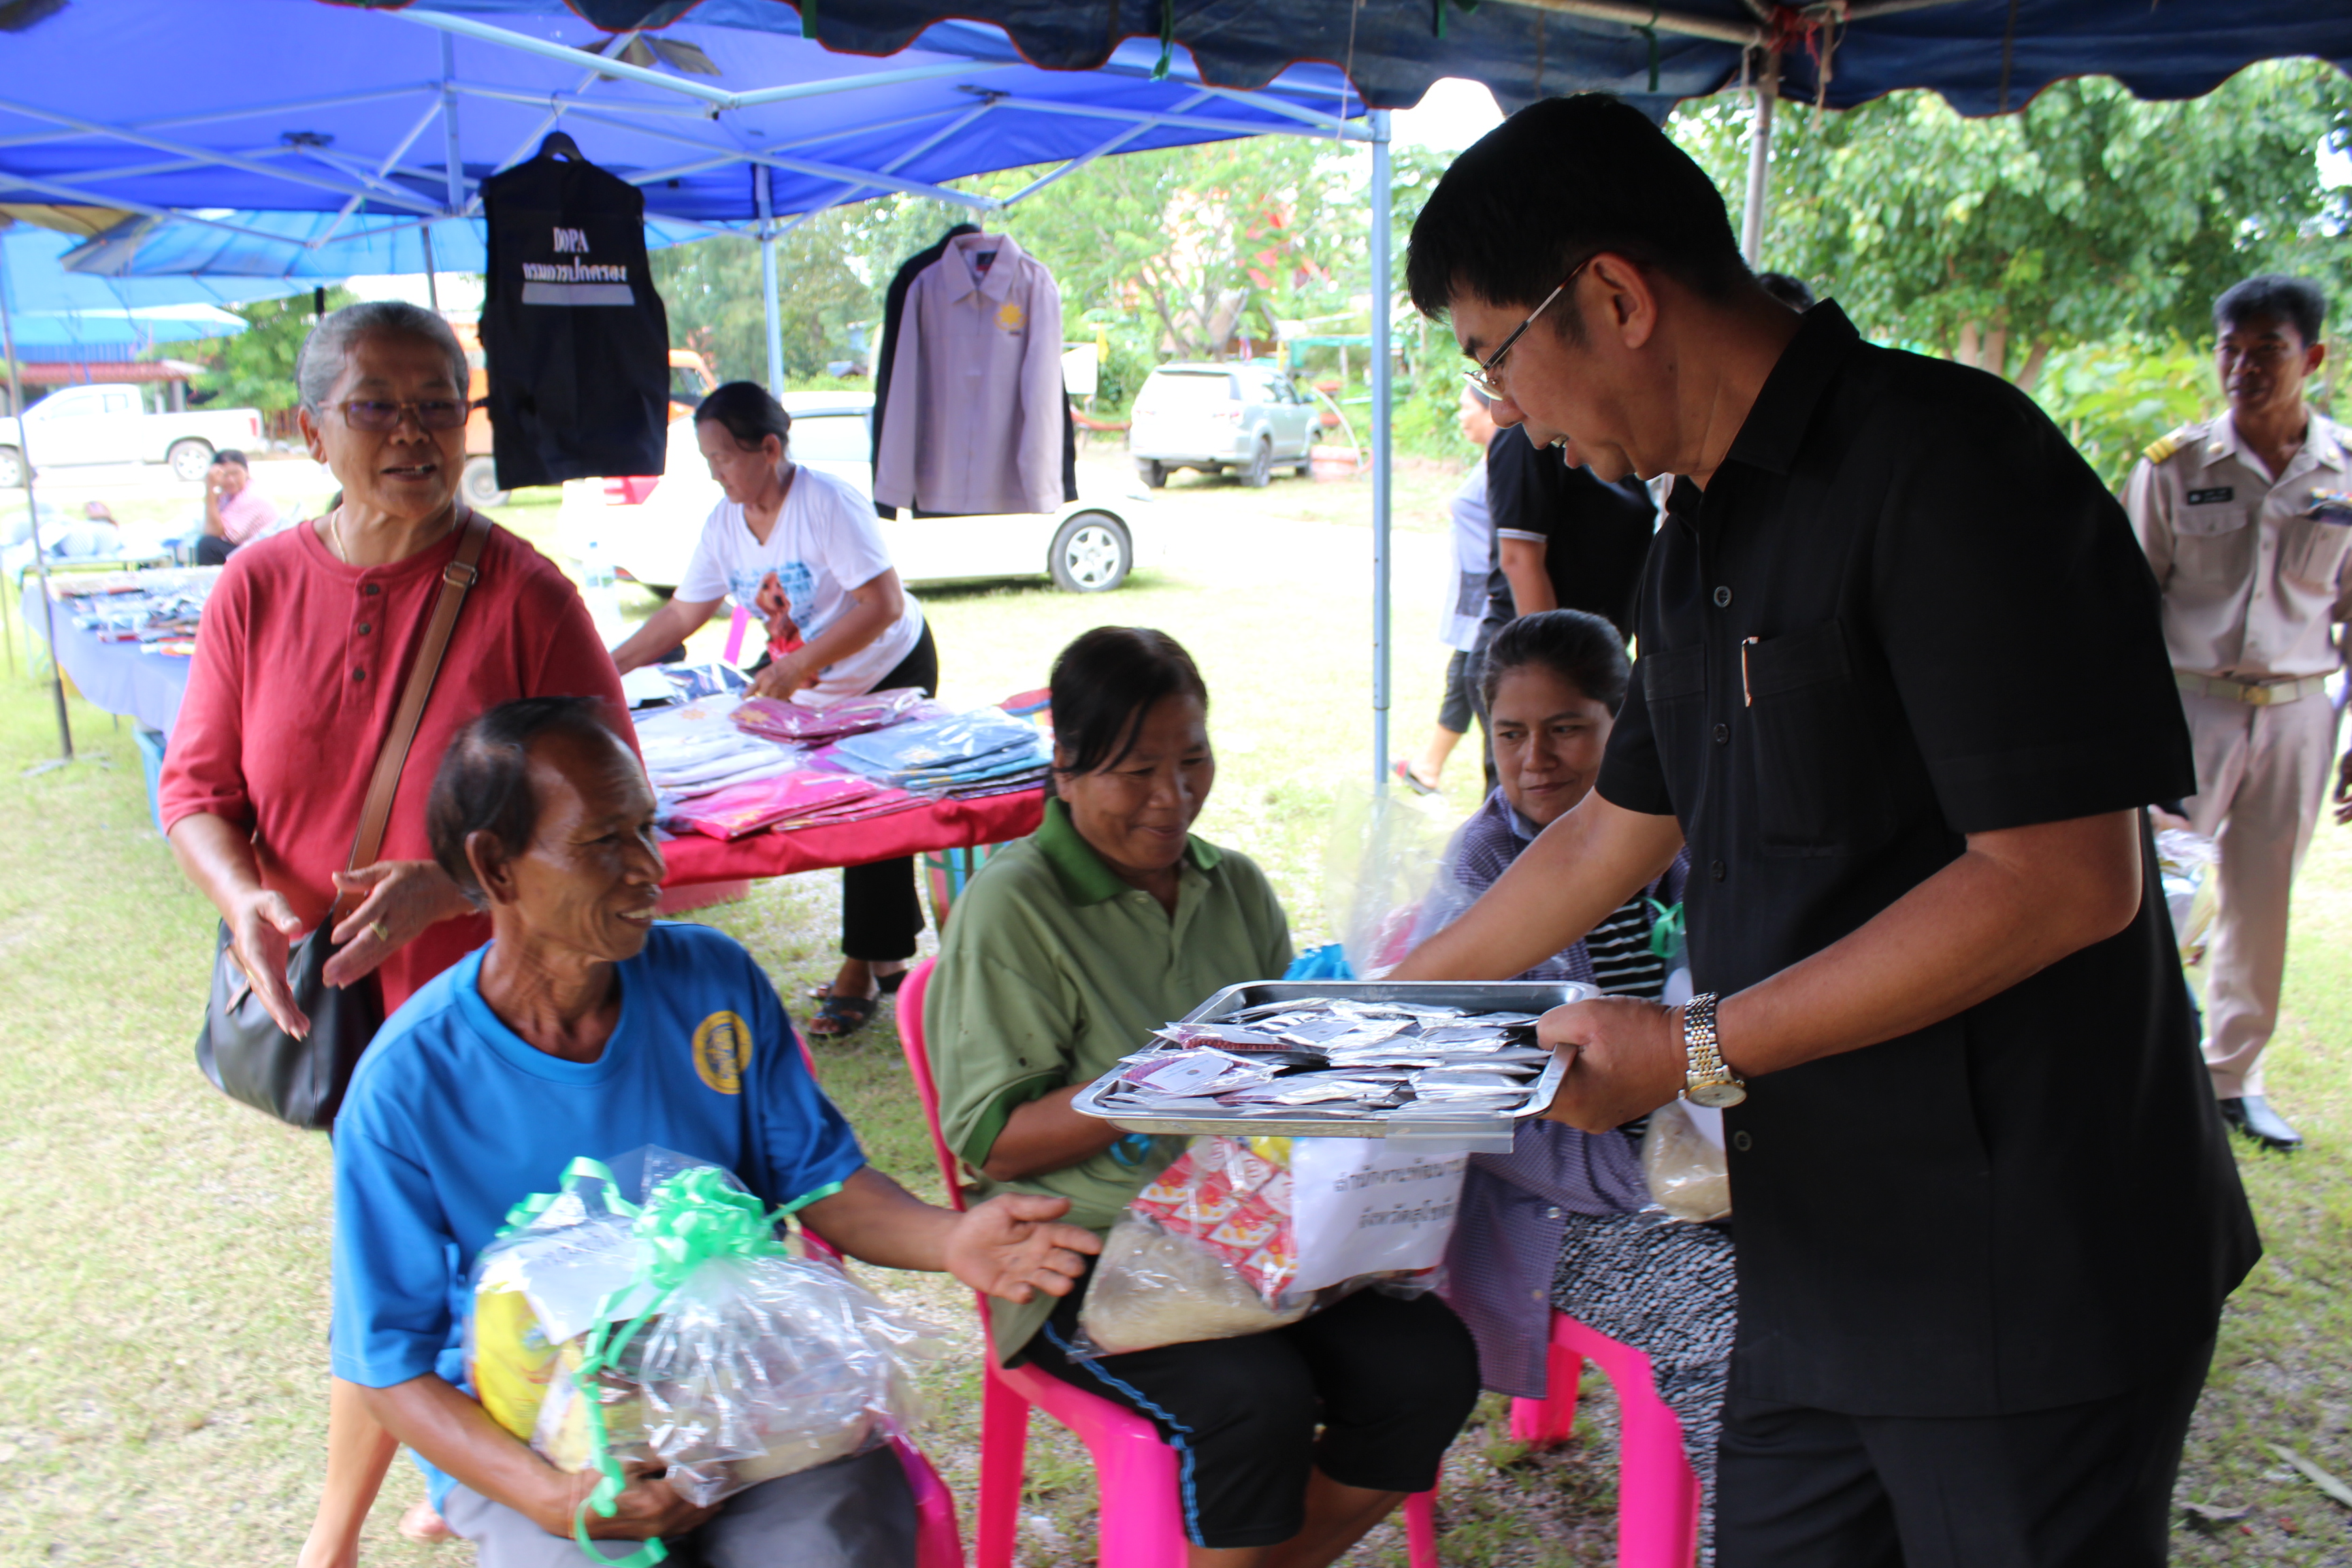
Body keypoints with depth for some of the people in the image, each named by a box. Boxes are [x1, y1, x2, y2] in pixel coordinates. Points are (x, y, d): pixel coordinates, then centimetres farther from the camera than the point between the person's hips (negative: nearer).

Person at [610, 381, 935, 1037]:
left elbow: (883, 604, -29)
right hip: (813, 688, 7)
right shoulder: (725, 522, -3)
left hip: (892, 674, -7)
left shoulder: (827, 503, -25)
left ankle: (862, 970, 3)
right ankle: (887, 958, 20)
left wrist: (796, 668, -33)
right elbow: (683, 614, 5)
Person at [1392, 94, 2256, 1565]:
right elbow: (1620, 826, 21)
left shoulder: (1943, 466, -18)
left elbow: (2067, 879, -23)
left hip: (2030, 1280, -8)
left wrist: (1699, 1048, -19)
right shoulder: (1705, 536, 11)